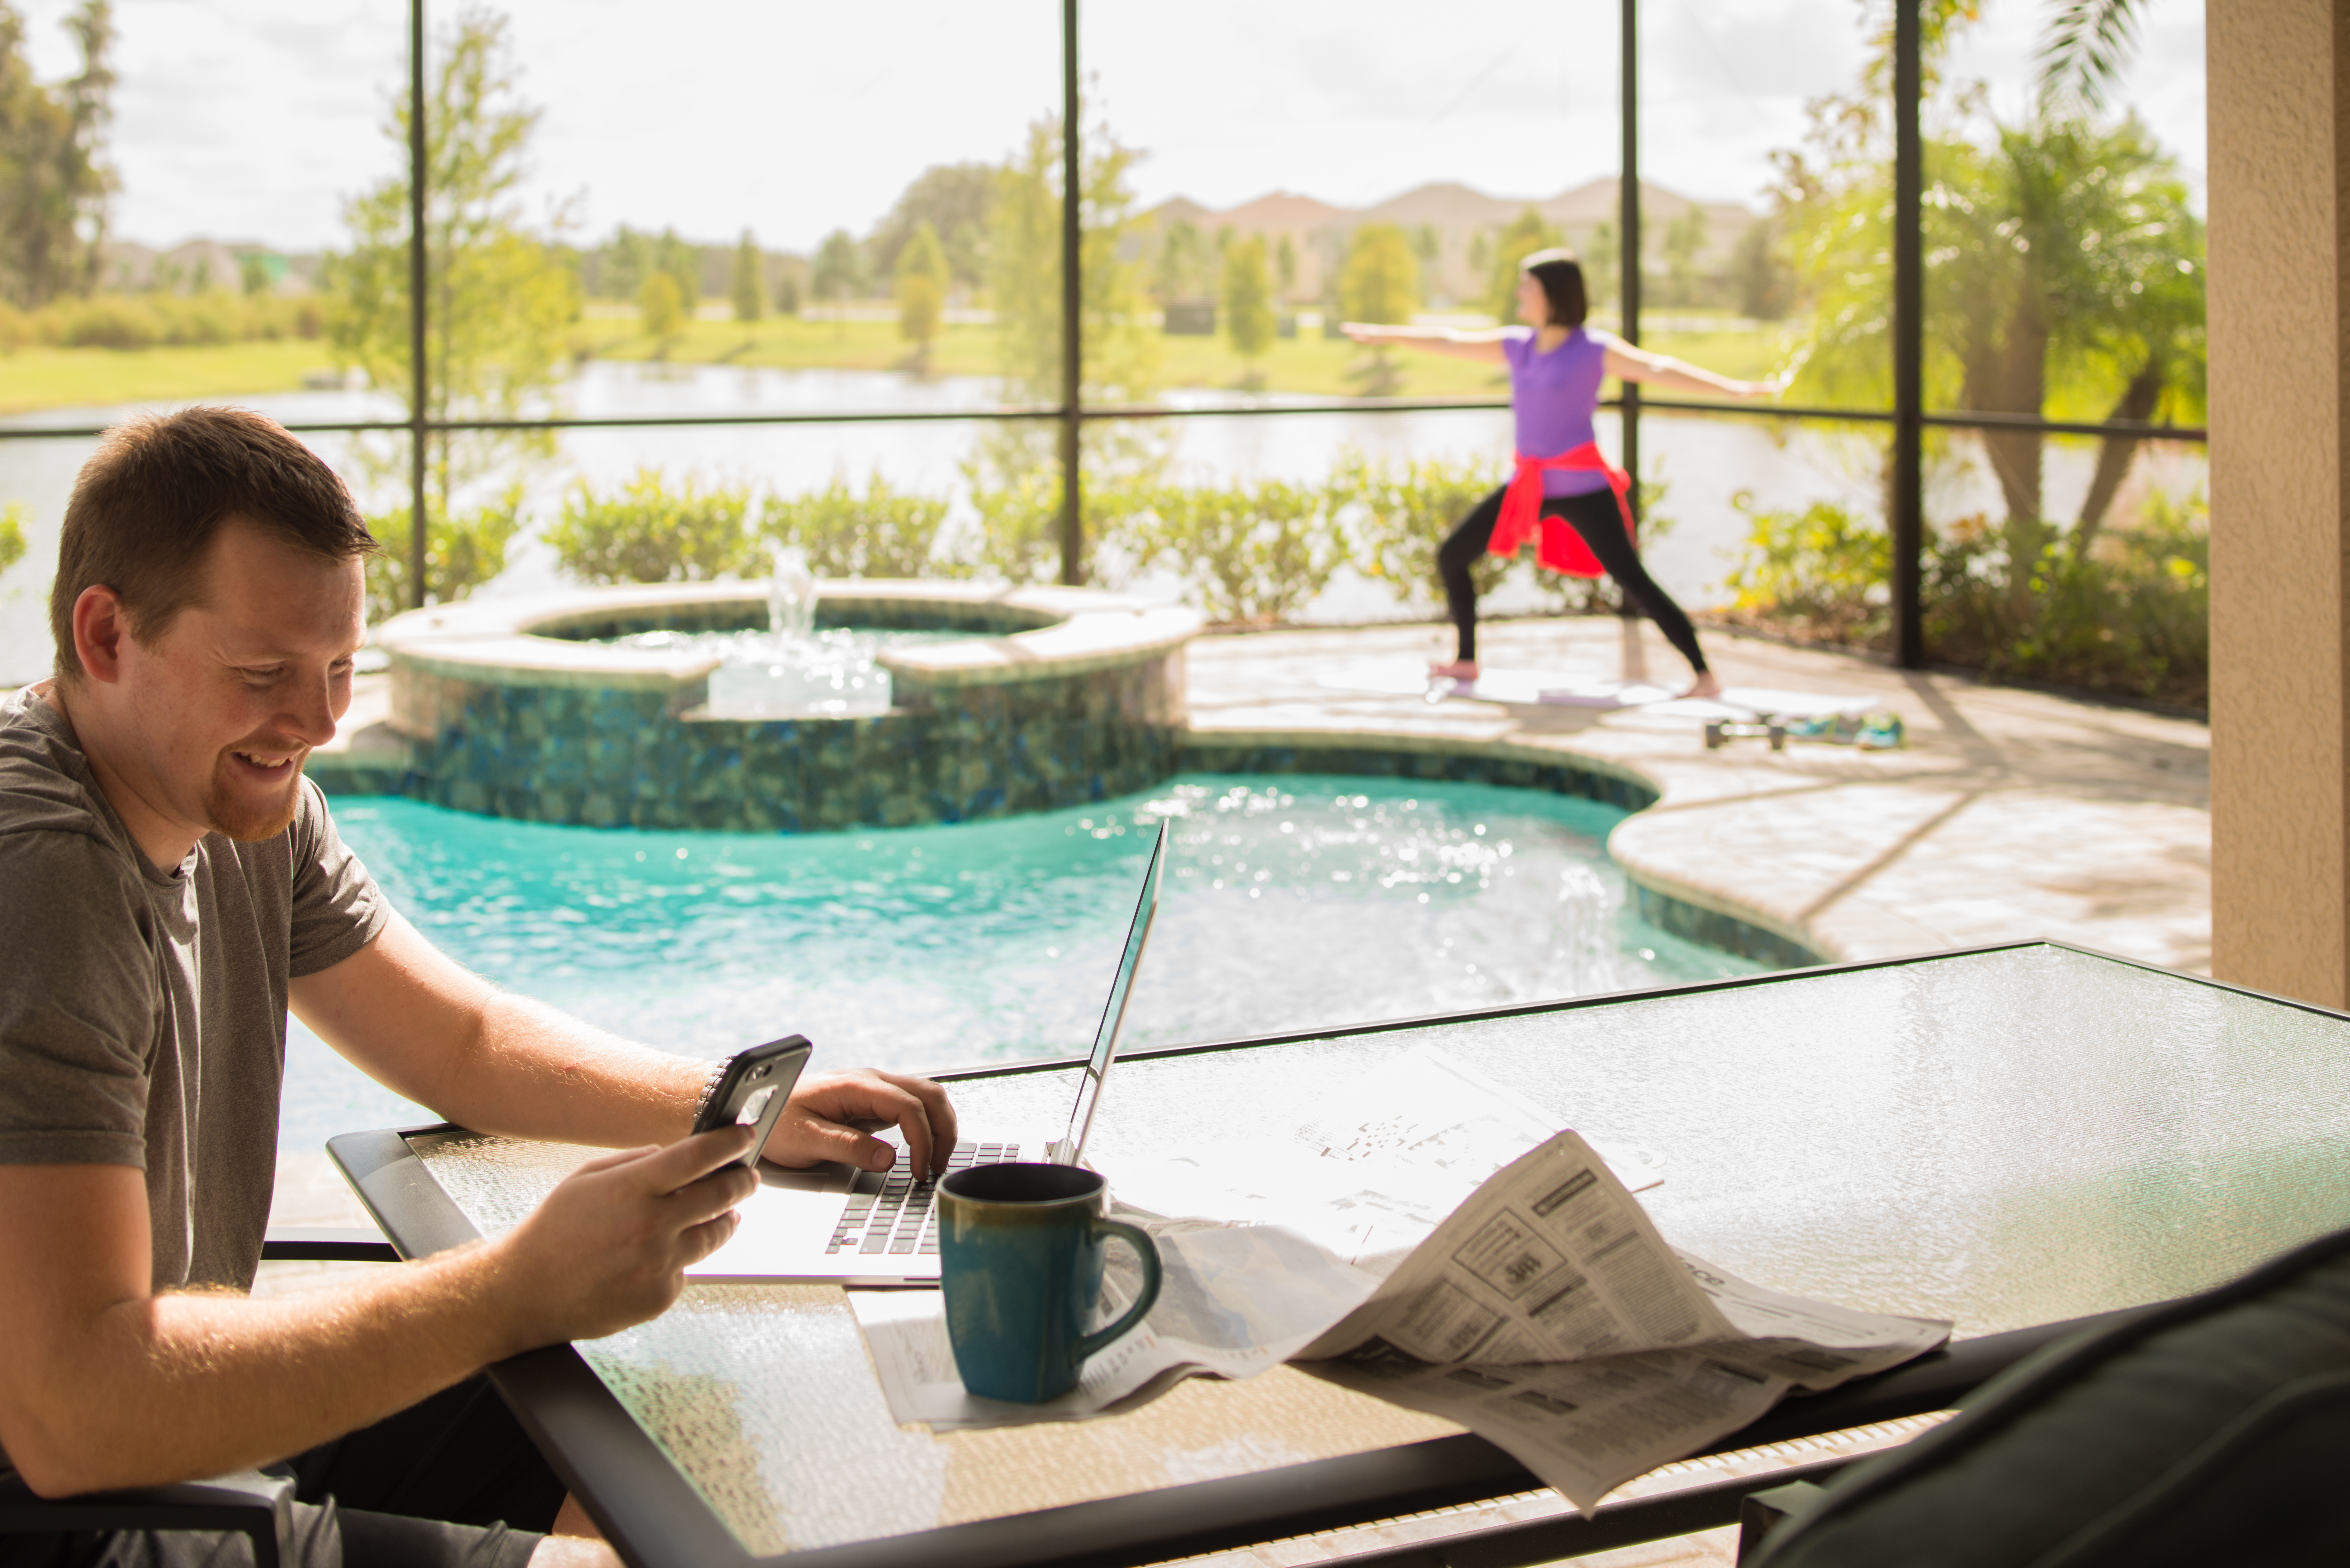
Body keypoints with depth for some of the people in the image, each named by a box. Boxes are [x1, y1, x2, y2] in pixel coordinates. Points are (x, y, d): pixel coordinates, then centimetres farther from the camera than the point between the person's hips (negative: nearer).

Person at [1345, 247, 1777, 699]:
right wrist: (1386, 335, 30)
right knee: (1452, 555, 7)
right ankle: (1467, 661, 22)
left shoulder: (1595, 349, -10)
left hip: (1582, 487, -7)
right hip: (1531, 484, 7)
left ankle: (1705, 675, -10)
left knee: (1633, 580, -13)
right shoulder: (1517, 345, 8)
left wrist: (1732, 388, -33)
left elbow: (1658, 369, -21)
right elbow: (1450, 343, 20)